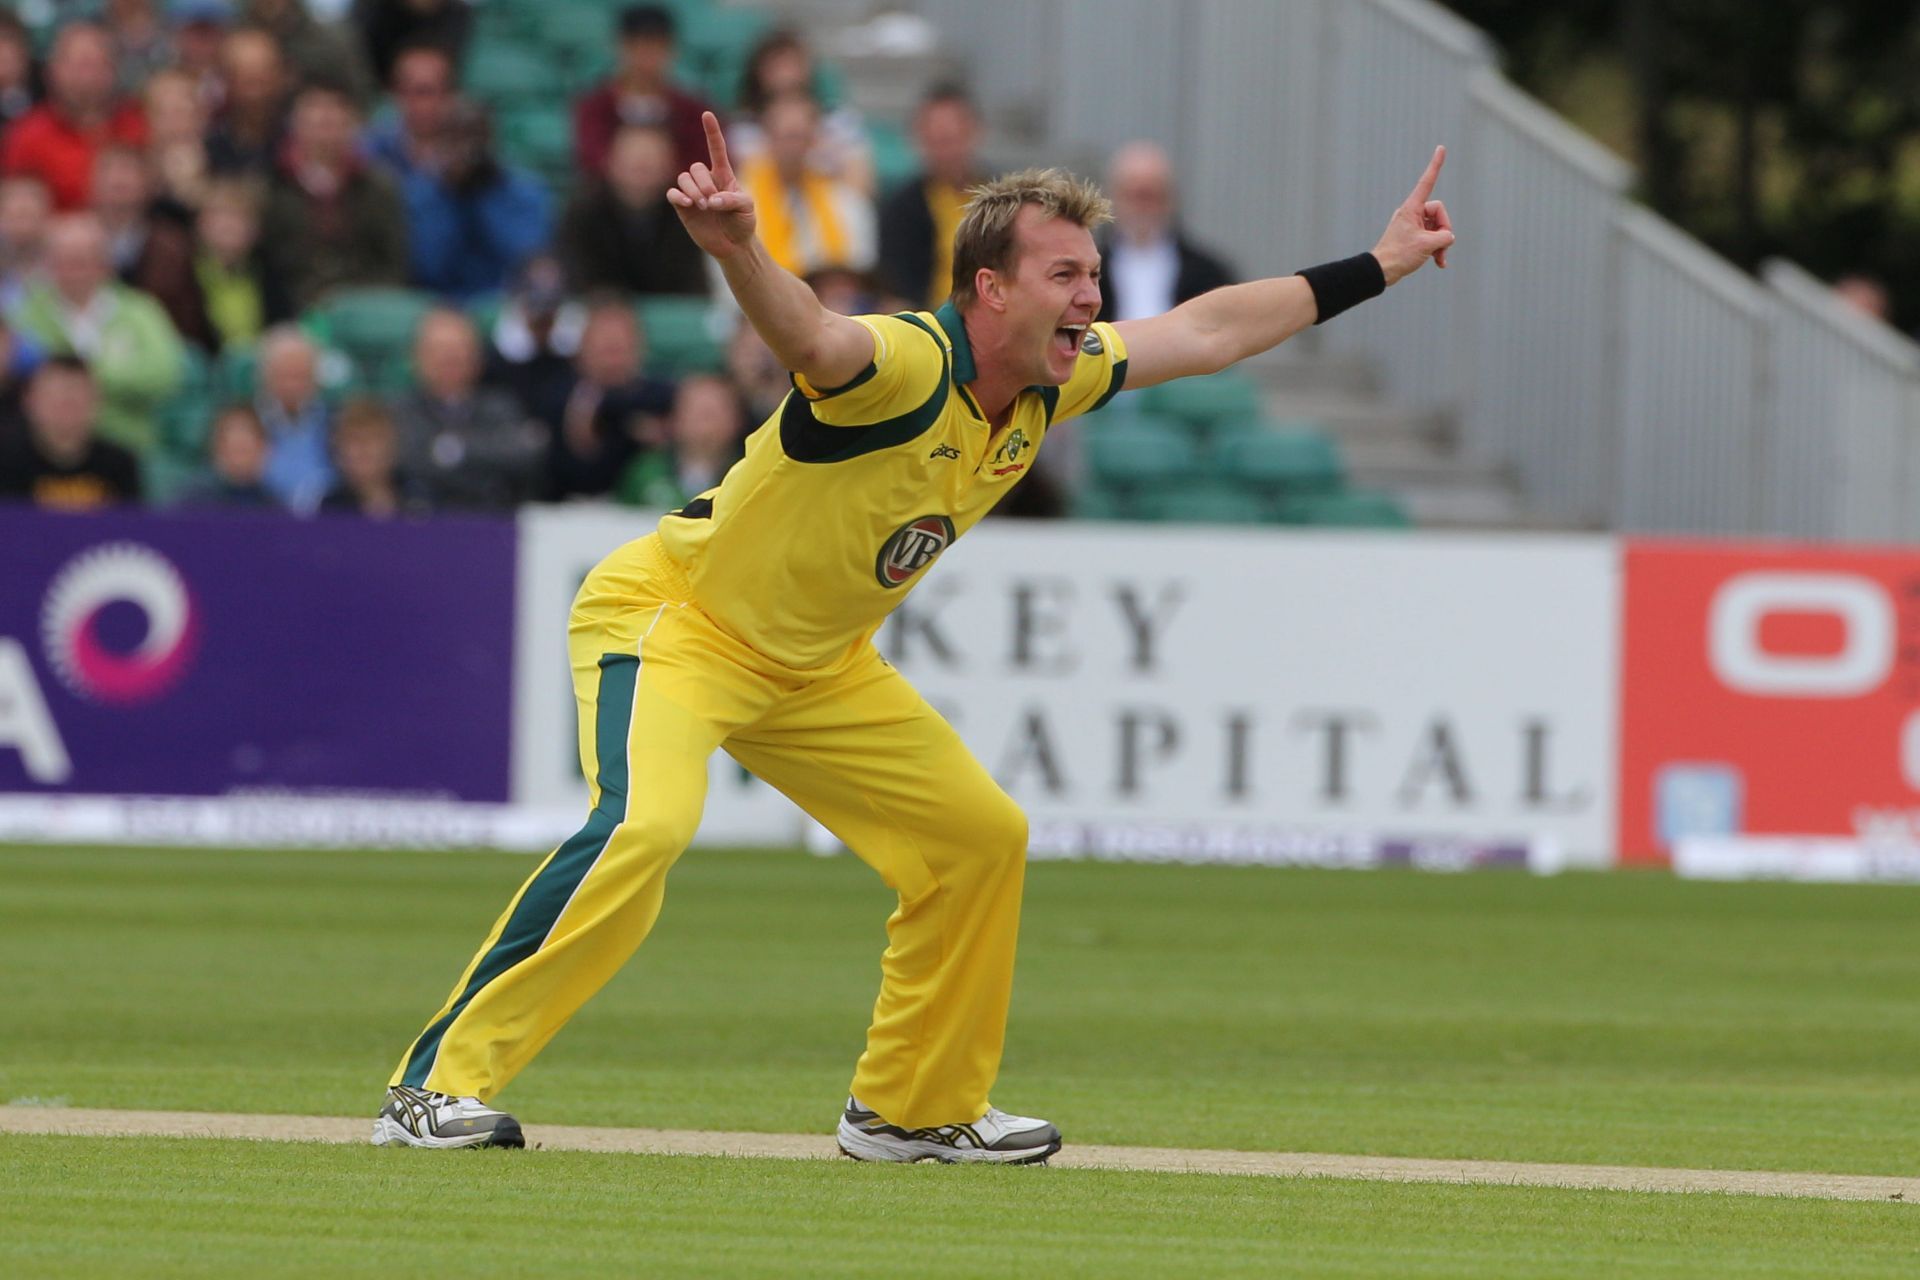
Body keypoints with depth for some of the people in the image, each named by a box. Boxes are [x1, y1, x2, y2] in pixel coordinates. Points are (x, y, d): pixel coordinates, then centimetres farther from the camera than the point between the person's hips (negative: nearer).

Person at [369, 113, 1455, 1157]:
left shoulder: (1052, 386, -3)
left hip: (818, 666, 9)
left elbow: (1205, 333, 11)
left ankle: (915, 1108, 29)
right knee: (646, 824, -32)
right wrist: (739, 252, -74)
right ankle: (440, 1086, -29)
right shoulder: (906, 365, -30)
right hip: (668, 615, -9)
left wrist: (1379, 267, 15)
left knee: (980, 834, 12)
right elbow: (810, 335, -53)